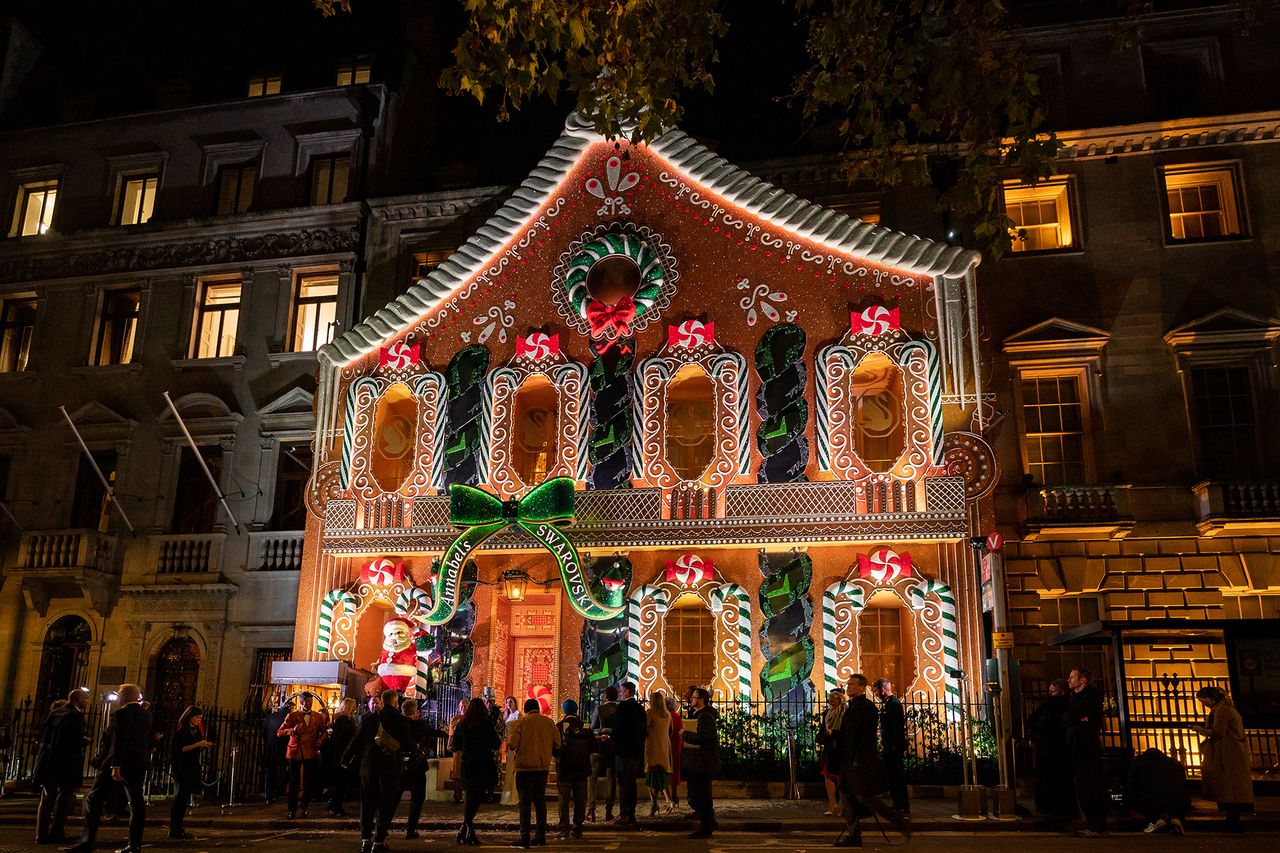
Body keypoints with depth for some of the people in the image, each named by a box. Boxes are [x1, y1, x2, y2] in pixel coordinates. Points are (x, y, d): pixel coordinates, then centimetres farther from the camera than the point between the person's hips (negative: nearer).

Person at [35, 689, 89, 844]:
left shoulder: (54, 714, 11)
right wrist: (86, 740, -2)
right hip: (66, 763, -7)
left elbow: (42, 736, 11)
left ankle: (42, 834, 13)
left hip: (48, 761, 7)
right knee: (64, 798, 1)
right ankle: (56, 833, 0)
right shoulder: (76, 716, -13)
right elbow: (78, 740, -20)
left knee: (47, 798, 12)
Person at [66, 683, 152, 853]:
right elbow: (148, 740, 15)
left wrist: (115, 766, -23)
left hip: (119, 763, -7)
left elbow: (119, 741, -20)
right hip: (139, 764, 7)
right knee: (136, 803, 7)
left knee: (94, 799, 1)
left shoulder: (121, 713, -12)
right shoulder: (146, 714, 10)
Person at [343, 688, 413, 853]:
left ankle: (365, 839, 14)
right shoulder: (401, 721, -5)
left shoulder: (368, 719, 1)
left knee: (367, 804, 14)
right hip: (391, 768, -2)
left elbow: (356, 740, 3)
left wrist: (346, 759, 15)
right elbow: (408, 744, -4)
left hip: (368, 767, 3)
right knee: (385, 806, 5)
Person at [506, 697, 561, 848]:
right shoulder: (549, 722, 2)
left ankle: (524, 838, -6)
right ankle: (540, 836, 18)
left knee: (525, 802, -2)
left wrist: (509, 739, 9)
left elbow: (512, 744, -13)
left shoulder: (520, 722, -7)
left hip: (525, 768, -4)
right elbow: (557, 744, 3)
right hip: (543, 768, 4)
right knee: (540, 801, 14)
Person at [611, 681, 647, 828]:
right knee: (632, 783, 13)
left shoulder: (623, 706, -13)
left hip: (623, 751, -7)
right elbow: (643, 731, 14)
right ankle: (631, 815, 16)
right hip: (637, 751, 7)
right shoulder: (640, 708, 10)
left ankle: (624, 815, -2)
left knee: (623, 784, -3)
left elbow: (617, 727, -16)